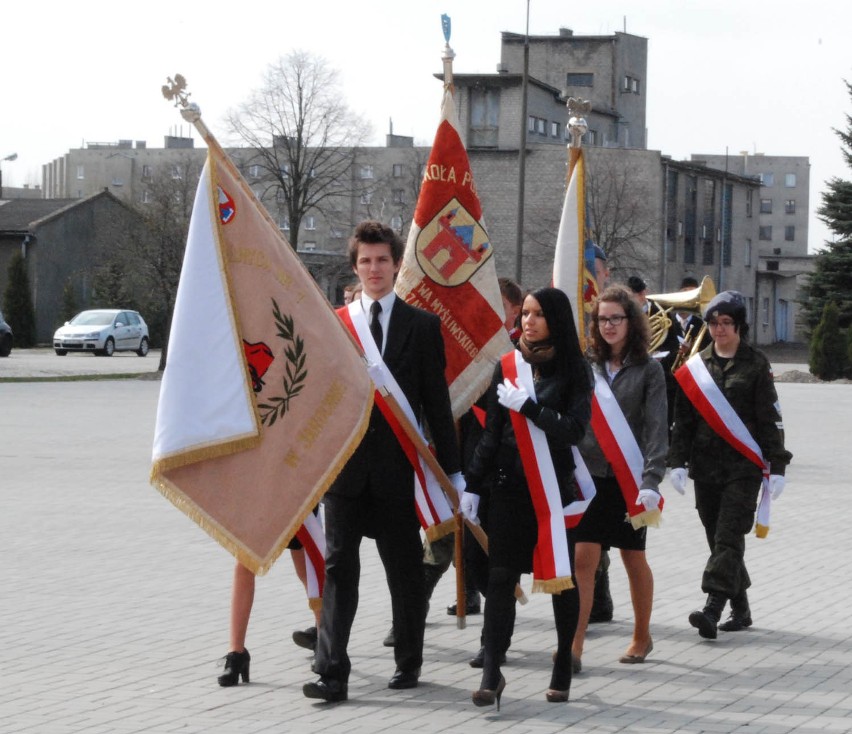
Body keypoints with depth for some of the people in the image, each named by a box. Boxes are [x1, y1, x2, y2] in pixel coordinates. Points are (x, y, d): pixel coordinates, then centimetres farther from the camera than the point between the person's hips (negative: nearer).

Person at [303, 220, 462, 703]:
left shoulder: (422, 326, 3)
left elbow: (437, 402, 2)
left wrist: (451, 469, 0)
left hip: (397, 466, -1)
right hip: (344, 462, 1)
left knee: (405, 568, 8)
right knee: (339, 567, -2)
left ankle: (409, 662, 22)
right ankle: (332, 671, -4)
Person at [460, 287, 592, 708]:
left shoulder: (573, 371, 0)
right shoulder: (507, 367, 8)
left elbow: (573, 430, -11)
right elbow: (491, 433, 10)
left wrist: (527, 407, -15)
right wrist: (472, 484, 7)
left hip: (555, 487, -2)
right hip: (509, 484, 2)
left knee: (562, 577, 5)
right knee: (501, 577, -5)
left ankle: (563, 669, 17)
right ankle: (491, 674, -8)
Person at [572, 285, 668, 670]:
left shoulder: (648, 370, -3)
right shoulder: (586, 366, 5)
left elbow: (656, 430, -8)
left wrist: (651, 482, -18)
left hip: (629, 477, -2)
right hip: (588, 473, 2)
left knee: (634, 559, 11)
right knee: (583, 558, -7)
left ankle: (642, 636, 29)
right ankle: (574, 647, -9)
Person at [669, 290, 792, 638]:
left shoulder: (756, 365, 1)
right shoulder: (696, 366, 10)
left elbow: (770, 419, 0)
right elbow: (682, 417, 10)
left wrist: (777, 466, -5)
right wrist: (678, 461, 1)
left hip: (743, 467, -4)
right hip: (706, 466, 4)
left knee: (729, 538, -12)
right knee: (718, 538, 7)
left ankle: (712, 609, -22)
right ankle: (740, 609, 18)